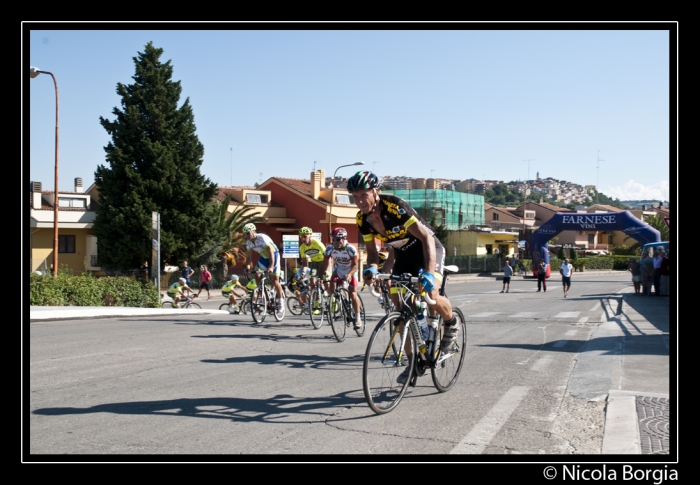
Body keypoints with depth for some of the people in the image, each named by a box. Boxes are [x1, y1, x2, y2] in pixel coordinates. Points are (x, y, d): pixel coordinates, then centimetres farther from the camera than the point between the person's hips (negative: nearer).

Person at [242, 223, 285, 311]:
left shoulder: (262, 238, -31)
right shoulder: (249, 243, -10)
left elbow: (271, 252, -35)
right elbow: (249, 256, -3)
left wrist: (271, 267, -43)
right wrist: (248, 266, -22)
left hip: (274, 255, -6)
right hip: (263, 257, 7)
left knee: (275, 280, -10)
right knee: (257, 276, -10)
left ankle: (281, 301, 5)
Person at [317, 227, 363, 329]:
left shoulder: (350, 248, -28)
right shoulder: (330, 248, -20)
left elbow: (355, 265, -28)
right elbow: (325, 263, -14)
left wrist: (349, 274, -46)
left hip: (350, 272, -3)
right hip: (338, 271, 3)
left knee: (352, 294, -15)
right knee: (330, 289, -18)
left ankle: (358, 318, -2)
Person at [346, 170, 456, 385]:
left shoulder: (395, 207, -32)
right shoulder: (362, 219, -13)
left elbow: (426, 237, -34)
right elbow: (372, 250, -3)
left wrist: (428, 273, -46)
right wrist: (372, 268, -27)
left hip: (427, 248, -6)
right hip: (403, 253, 6)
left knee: (431, 296, -27)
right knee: (398, 306, -1)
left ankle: (451, 323, 6)